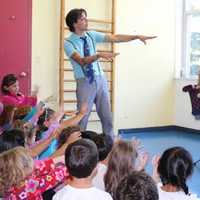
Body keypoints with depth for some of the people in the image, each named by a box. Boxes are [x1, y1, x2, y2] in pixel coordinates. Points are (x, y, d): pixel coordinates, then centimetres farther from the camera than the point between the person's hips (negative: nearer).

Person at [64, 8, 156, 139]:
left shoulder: (91, 35, 3)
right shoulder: (68, 43, -10)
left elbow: (115, 38, 1)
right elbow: (82, 61, -25)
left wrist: (137, 37, -6)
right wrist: (99, 55, -39)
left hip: (100, 79, 5)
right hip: (85, 82, -5)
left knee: (107, 117, 9)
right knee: (82, 118, 2)